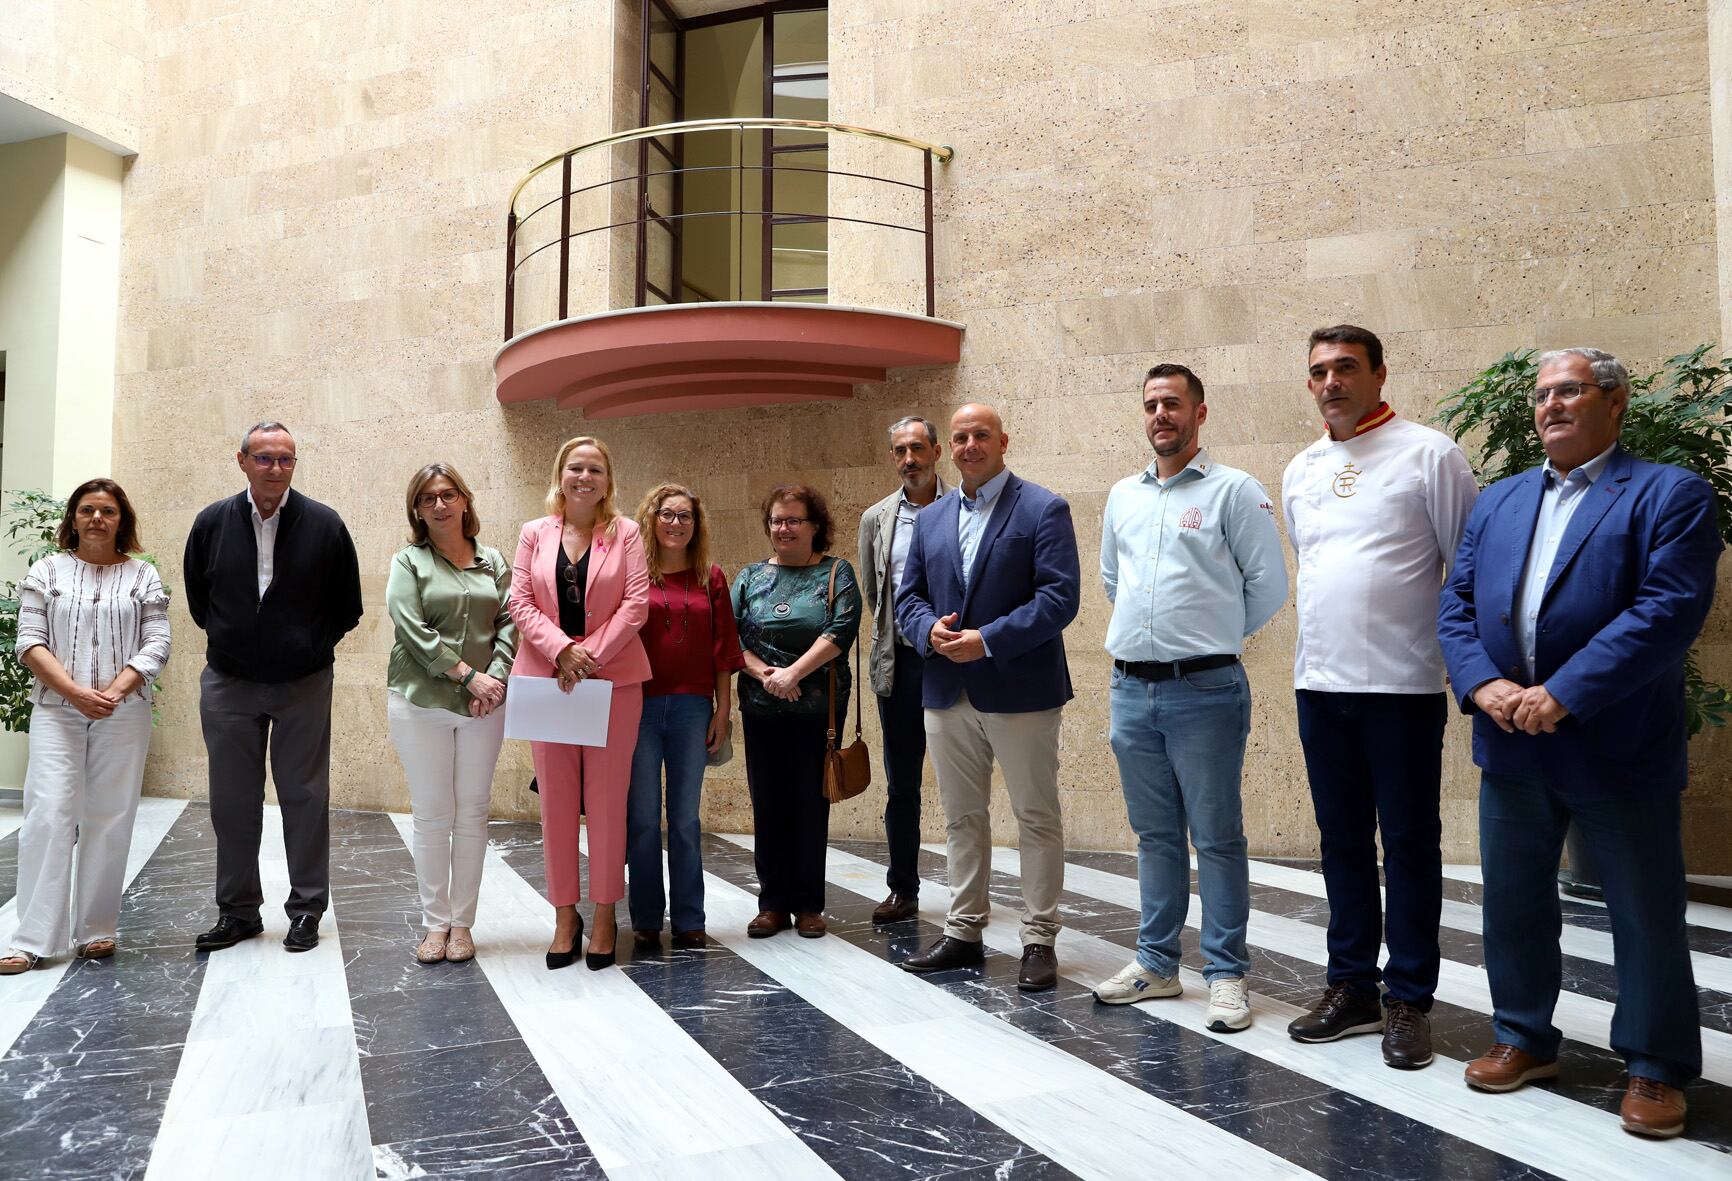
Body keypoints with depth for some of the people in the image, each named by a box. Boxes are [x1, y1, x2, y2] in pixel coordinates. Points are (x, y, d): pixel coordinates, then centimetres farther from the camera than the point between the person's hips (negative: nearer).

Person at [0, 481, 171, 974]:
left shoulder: (143, 576, 8)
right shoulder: (47, 571, 9)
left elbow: (156, 645, 1)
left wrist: (115, 691, -14)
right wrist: (75, 691, -13)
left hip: (123, 714, 0)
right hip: (56, 711, 0)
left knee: (110, 819, 2)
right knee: (48, 816, -6)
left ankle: (97, 930, 11)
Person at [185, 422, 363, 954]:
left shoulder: (325, 525, -5)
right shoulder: (212, 522, 1)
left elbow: (347, 607, 4)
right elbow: (197, 598, 14)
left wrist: (312, 647, 3)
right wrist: (228, 641, 11)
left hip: (304, 685, -2)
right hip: (228, 684, 2)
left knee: (305, 798, 4)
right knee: (232, 801, 8)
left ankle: (307, 910, 15)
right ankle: (237, 911, 21)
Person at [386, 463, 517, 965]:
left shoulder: (493, 562, 11)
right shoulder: (408, 561, 3)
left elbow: (509, 623, 4)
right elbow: (411, 629, -8)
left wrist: (495, 676, -12)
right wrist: (467, 674, -15)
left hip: (483, 705, 2)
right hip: (421, 702, -2)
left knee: (472, 814, 5)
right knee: (431, 814, 3)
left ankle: (462, 923, 15)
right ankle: (435, 923, 13)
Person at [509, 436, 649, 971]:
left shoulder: (625, 533, 3)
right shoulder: (535, 533, 9)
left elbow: (636, 604, -4)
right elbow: (521, 603, 1)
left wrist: (593, 656, -12)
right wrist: (562, 651, -13)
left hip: (614, 679, -2)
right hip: (546, 677, 2)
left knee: (608, 798, 2)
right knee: (556, 800, 5)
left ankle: (605, 914, 13)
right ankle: (565, 914, 16)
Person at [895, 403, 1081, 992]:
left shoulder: (1043, 509, -4)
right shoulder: (930, 519, 13)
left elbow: (1059, 596, -13)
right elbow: (908, 596, 13)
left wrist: (988, 640, -20)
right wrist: (930, 630, -10)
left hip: (1019, 691, -5)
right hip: (947, 694, 5)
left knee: (1037, 819, 4)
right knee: (962, 818, 14)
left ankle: (1039, 939, 15)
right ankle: (963, 931, 26)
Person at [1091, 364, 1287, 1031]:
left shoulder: (1233, 490, -4)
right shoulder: (1123, 495, 13)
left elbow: (1268, 586, -4)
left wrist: (1213, 636, 5)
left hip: (1204, 689, -5)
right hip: (1131, 688, 6)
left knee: (1217, 837, 2)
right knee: (1155, 834, 15)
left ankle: (1226, 975, 13)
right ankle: (1156, 963, 26)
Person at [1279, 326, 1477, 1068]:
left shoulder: (1428, 454, -4)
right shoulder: (1300, 471, 13)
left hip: (1403, 683, -5)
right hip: (1319, 682, 5)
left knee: (1409, 844, 5)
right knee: (1342, 840, 13)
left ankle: (1409, 1000, 17)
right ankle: (1352, 986, 26)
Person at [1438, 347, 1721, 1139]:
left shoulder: (1669, 495, -4)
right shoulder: (1498, 501, 13)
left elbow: (1670, 610, -17)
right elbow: (1456, 603, 7)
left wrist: (1563, 695, -21)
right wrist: (1482, 685, -10)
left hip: (1617, 749, -5)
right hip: (1512, 748, 5)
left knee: (1647, 916, 8)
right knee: (1513, 904, 15)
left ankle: (1657, 1067, 25)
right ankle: (1524, 1038, 32)